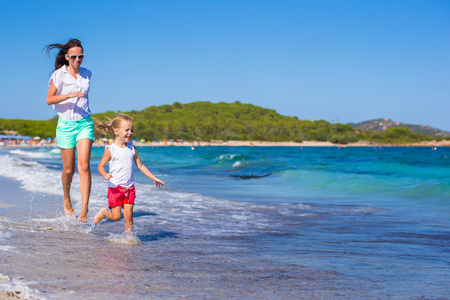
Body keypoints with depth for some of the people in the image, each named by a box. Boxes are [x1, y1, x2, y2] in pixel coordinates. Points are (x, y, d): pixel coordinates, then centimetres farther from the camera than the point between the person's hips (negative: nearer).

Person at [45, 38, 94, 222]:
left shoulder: (87, 74, 8)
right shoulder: (59, 75, -6)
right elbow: (49, 100, -11)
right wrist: (71, 95, -22)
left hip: (84, 124, 2)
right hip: (66, 124, -2)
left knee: (84, 166, -14)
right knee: (69, 169, 6)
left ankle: (84, 210, -16)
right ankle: (66, 200, 35)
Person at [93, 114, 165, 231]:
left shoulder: (132, 148, 6)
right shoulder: (110, 149, -8)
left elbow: (140, 165, 14)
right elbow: (101, 166, -6)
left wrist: (154, 178, 12)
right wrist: (105, 175, -28)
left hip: (129, 187, 4)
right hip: (115, 187, -4)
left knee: (128, 216, -2)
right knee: (116, 216, -2)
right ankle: (104, 212, 28)